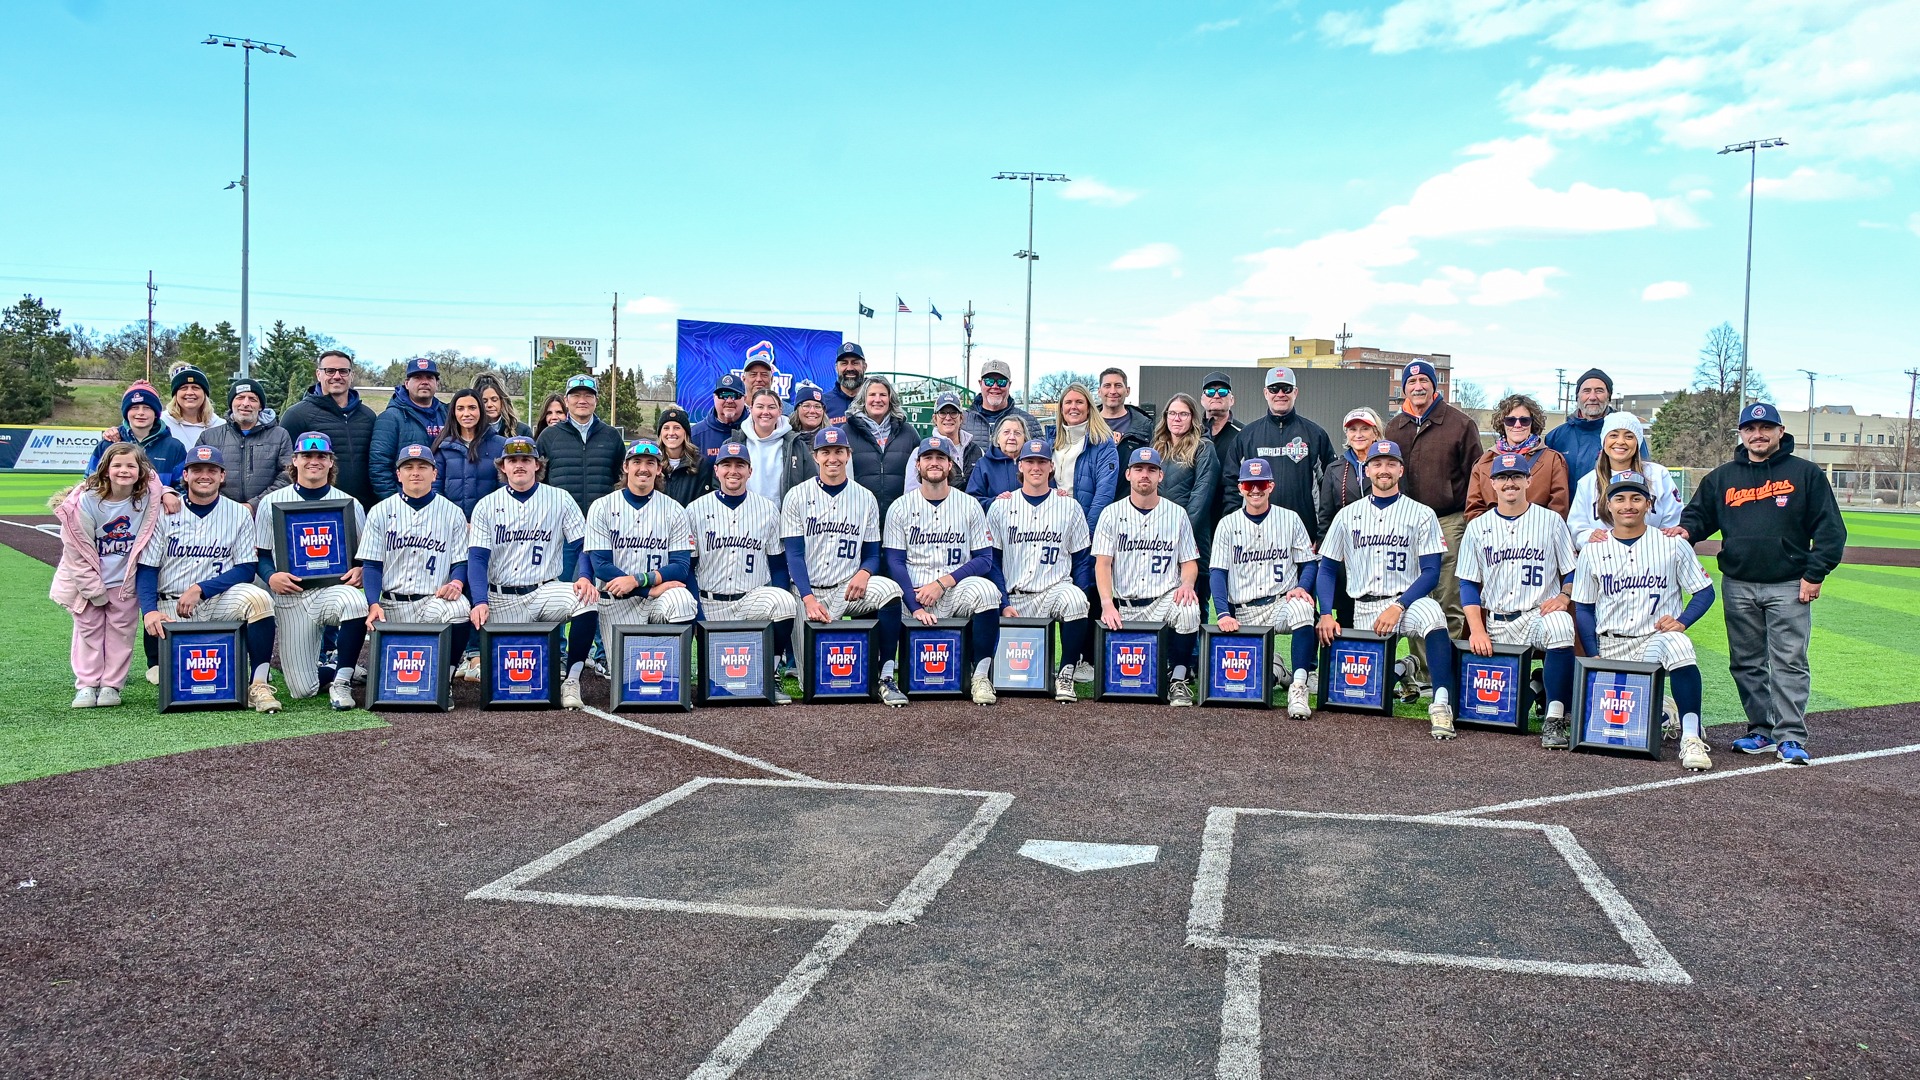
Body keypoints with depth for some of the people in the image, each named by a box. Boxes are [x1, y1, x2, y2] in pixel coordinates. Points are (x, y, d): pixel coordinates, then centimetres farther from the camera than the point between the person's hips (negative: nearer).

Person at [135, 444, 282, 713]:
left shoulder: (239, 514, 2)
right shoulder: (165, 513, 3)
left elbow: (247, 570, -3)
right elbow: (146, 569, 0)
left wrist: (200, 589, -15)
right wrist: (149, 611, -17)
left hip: (219, 601, 0)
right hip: (171, 607, 0)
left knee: (258, 598, -34)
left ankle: (259, 685, -28)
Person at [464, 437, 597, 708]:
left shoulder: (560, 499, 4)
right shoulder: (487, 506, 5)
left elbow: (584, 545, -1)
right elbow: (477, 559, -3)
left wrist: (585, 577, -22)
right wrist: (480, 602, -18)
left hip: (547, 591, -1)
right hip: (502, 599, 1)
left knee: (586, 599, -32)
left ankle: (571, 680, -22)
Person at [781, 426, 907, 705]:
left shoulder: (865, 499, 8)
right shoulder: (797, 497, 2)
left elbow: (873, 554, 9)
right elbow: (794, 555, -4)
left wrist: (864, 573, -16)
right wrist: (809, 599, -18)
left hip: (848, 589, 2)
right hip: (808, 591, -1)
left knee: (889, 589, -32)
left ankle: (886, 678, -24)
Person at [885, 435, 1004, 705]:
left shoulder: (970, 506, 8)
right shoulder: (901, 507, 6)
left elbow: (984, 559, 2)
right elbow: (895, 563, 0)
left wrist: (942, 583, -12)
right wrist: (916, 608, -14)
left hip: (957, 591, 1)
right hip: (915, 595, -1)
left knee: (986, 589, -33)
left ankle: (982, 676, -24)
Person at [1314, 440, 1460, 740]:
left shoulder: (1421, 514, 3)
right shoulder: (1348, 515, 11)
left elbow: (1431, 571, -4)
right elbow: (1327, 569, 11)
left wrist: (1398, 607, -19)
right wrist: (1326, 614, -5)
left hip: (1407, 601, -3)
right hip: (1363, 610, 3)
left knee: (1431, 613, -38)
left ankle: (1441, 704, -39)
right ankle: (1399, 670, 29)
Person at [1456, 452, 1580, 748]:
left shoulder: (1551, 520, 7)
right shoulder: (1477, 527, 10)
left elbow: (1573, 572, 9)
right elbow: (1468, 584, 8)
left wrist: (1563, 596, -14)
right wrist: (1476, 629, -5)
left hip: (1540, 614, -2)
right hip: (1496, 624, 2)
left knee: (1560, 625, -38)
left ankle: (1555, 719, -31)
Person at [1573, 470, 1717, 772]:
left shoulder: (1672, 544, 3)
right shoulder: (1592, 551, 6)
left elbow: (1705, 591, 7)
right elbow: (1583, 608, 10)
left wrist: (1681, 621, -12)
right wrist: (1594, 656, -1)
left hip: (1658, 636, -2)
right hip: (1610, 644, 3)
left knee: (1678, 645, -38)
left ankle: (1691, 738, -34)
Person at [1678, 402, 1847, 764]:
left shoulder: (1805, 474, 3)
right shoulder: (1722, 477, 12)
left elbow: (1829, 529, 1)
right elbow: (1699, 514, 17)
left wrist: (1814, 574, -7)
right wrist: (1686, 529, -7)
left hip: (1789, 587, -3)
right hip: (1738, 587, 4)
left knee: (1789, 663, -7)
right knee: (1747, 663, 7)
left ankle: (1791, 737, -4)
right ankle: (1762, 730, 16)